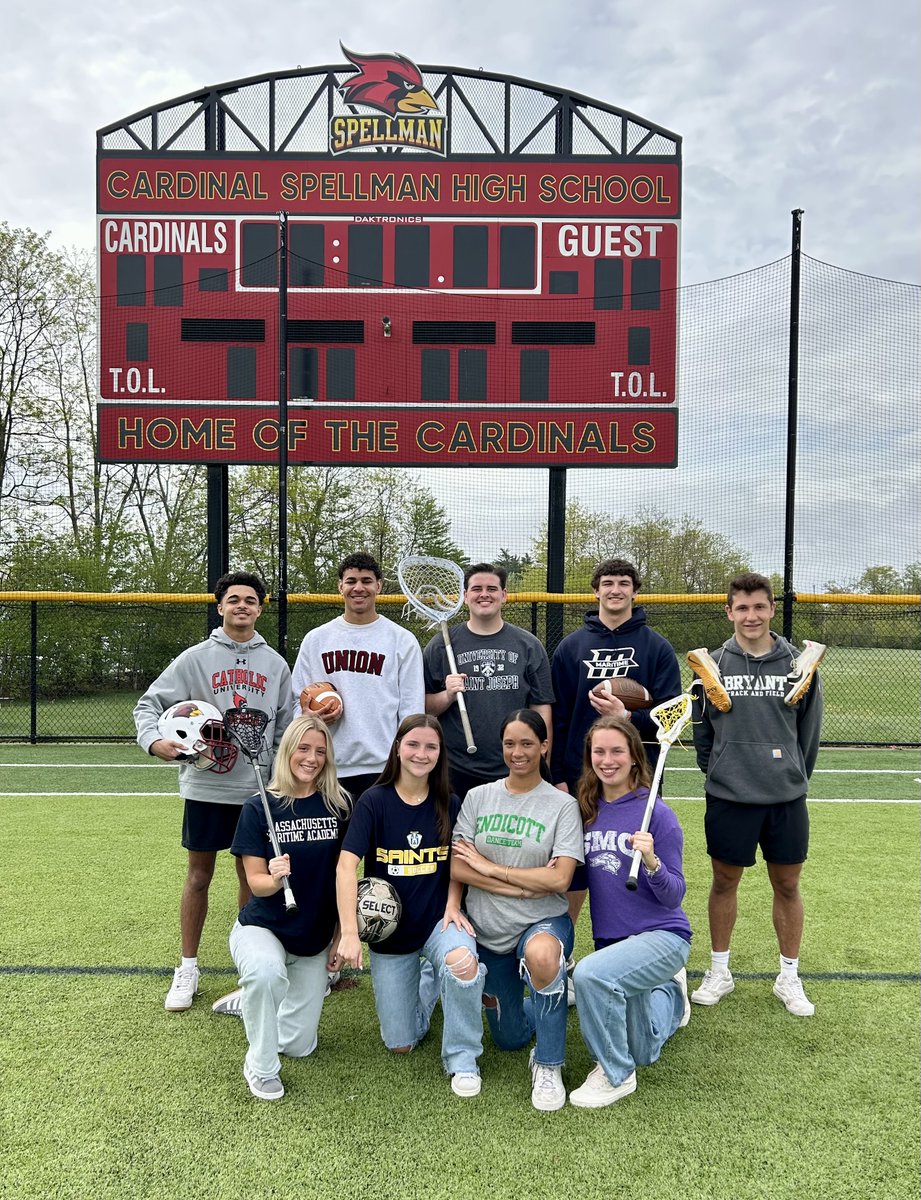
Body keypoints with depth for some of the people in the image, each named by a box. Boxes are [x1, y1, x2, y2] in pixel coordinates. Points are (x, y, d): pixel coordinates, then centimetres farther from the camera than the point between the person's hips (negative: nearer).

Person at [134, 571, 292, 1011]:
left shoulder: (275, 664, 6)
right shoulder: (195, 658, -1)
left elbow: (285, 727, 11)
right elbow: (149, 703, -1)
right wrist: (153, 740, -21)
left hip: (258, 787, 2)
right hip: (206, 785, -2)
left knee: (253, 875, 10)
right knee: (199, 875, 7)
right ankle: (187, 969, 21)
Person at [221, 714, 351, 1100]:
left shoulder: (339, 804, -7)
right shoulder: (259, 808, -11)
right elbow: (255, 881, -12)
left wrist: (341, 937, -2)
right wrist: (274, 879, -34)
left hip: (316, 936, 3)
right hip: (263, 926, -3)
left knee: (299, 1046, 6)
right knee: (265, 972, -38)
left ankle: (256, 1002, 38)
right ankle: (261, 1067, -10)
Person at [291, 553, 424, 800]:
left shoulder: (402, 640, 3)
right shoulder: (315, 639, 10)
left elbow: (411, 708, 1)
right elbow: (298, 699, 15)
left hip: (384, 768, -2)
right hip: (328, 769, 2)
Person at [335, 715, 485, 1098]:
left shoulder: (448, 804, -4)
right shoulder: (374, 801, -12)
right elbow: (346, 866, -19)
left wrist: (453, 906, -9)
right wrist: (349, 932, -29)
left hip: (438, 920, 0)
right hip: (389, 931, 0)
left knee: (462, 961, -35)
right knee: (400, 1044, 4)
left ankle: (462, 1059, -9)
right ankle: (428, 983, 37)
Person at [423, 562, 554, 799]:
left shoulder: (529, 645, 6)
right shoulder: (441, 645, 5)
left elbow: (541, 710, 5)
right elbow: (423, 707, 5)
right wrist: (448, 696, -15)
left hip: (515, 775, 1)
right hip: (455, 774, 0)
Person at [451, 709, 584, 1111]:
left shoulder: (562, 805, -8)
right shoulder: (478, 797, 0)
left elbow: (559, 880, -18)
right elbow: (457, 869, -7)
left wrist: (488, 867, -14)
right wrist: (524, 886, -17)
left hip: (543, 921, -3)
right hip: (487, 929, 3)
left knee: (541, 955, -39)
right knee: (509, 1039, 13)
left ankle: (548, 1065, -16)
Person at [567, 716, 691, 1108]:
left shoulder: (656, 814, -16)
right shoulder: (586, 811, -1)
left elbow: (674, 897, -15)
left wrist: (651, 862, -32)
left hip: (662, 935, -5)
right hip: (610, 940, 6)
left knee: (590, 973, -34)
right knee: (642, 1053, 19)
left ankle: (614, 1074, -9)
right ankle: (669, 993, 51)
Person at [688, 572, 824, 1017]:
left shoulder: (799, 663, -1)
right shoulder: (712, 664, -2)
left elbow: (809, 728, 7)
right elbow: (701, 728, 8)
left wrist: (795, 777, 10)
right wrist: (716, 770, 9)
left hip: (786, 797, 1)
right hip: (728, 797, 0)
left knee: (787, 884, 11)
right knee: (724, 881, 11)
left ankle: (789, 978, 28)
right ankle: (719, 972, 28)